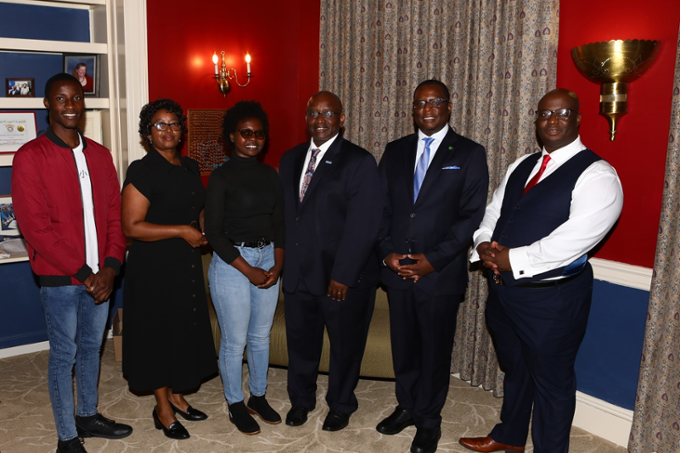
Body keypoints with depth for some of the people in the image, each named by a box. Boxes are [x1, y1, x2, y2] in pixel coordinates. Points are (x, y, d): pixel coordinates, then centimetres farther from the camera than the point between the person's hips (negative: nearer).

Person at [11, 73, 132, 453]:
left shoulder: (100, 155, 8)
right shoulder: (30, 157, -9)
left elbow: (114, 214, 7)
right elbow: (36, 227, -14)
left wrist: (111, 265, -6)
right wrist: (82, 272, -15)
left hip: (99, 275, 5)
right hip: (59, 279, -5)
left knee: (91, 347, 18)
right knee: (64, 355, 6)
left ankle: (88, 416, 36)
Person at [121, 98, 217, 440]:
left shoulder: (190, 168, 9)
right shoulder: (142, 171, -14)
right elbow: (131, 226, -20)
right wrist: (181, 231, -20)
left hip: (187, 264, 7)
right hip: (154, 267, -7)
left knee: (185, 330, 14)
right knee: (159, 332, 5)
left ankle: (176, 396, 33)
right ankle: (163, 409, 21)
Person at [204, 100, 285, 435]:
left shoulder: (270, 174, 7)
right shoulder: (222, 177, -9)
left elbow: (278, 222, 10)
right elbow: (214, 232, -11)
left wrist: (277, 264, -3)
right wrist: (249, 270, -13)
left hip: (268, 260, 5)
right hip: (232, 263, -5)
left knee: (261, 336, 16)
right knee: (235, 341, 5)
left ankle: (258, 397, 33)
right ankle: (236, 405, 24)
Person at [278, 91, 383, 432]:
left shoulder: (359, 162, -10)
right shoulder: (290, 160, 9)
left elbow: (361, 226, -15)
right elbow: (284, 214, 10)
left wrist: (343, 276, -18)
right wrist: (281, 260, 3)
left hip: (342, 277, -4)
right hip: (298, 272, 5)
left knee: (344, 345, 13)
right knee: (300, 340, 17)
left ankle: (341, 406, 35)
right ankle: (300, 399, 40)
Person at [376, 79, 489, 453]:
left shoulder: (469, 154, -3)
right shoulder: (395, 151, 9)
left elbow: (471, 216, -9)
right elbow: (382, 207, 9)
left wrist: (433, 260, -15)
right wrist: (387, 252, -5)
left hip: (441, 273, -3)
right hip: (397, 269, 4)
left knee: (435, 349, 10)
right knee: (403, 345, 15)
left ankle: (428, 419, 29)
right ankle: (407, 406, 36)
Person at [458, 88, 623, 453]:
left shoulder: (596, 175, -14)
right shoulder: (521, 166, 11)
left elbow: (576, 238, -26)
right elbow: (492, 213, 12)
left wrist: (514, 258, -21)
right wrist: (484, 245, -9)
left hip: (551, 297, -7)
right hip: (502, 289, 8)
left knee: (550, 380, 10)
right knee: (514, 368, 25)